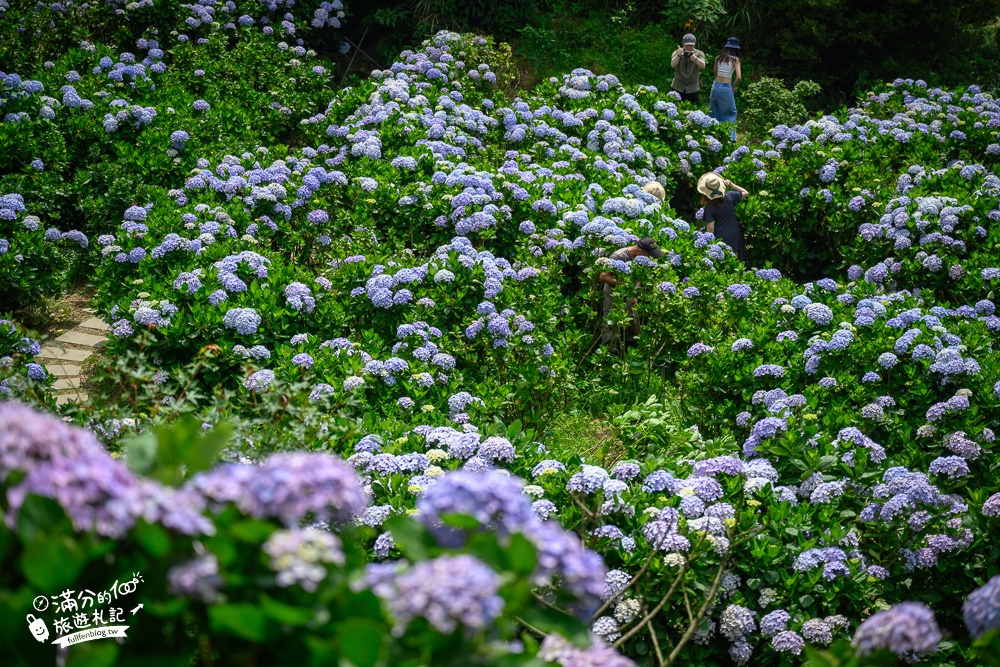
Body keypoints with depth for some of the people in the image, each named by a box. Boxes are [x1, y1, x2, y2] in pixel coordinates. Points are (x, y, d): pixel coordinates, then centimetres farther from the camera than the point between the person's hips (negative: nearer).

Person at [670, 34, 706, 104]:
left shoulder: (699, 53, 2)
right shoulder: (677, 52, 2)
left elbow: (702, 66, -15)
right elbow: (672, 65, -16)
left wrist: (696, 59, -36)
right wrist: (678, 55, -35)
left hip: (692, 89, 0)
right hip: (678, 88, 0)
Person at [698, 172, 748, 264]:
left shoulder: (709, 207, -17)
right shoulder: (730, 197, -13)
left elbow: (710, 228, -14)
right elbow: (745, 193, 5)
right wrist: (731, 184, 1)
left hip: (721, 237, -3)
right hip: (735, 235, 3)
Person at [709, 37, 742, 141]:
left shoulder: (718, 57, 2)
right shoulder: (735, 59, -9)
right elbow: (738, 77, -15)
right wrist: (734, 87, 1)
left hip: (716, 85, 4)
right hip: (727, 87, -4)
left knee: (714, 111, 19)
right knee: (731, 113, 12)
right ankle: (730, 135, 8)